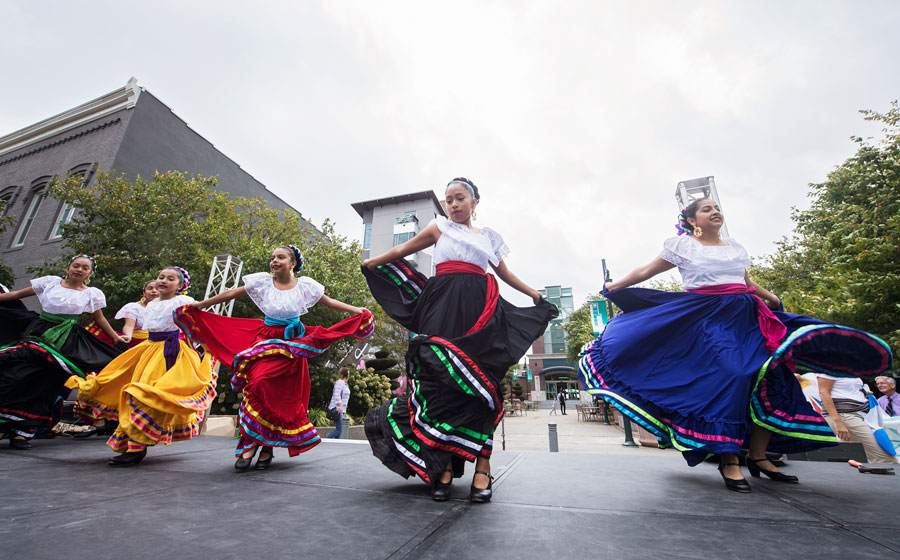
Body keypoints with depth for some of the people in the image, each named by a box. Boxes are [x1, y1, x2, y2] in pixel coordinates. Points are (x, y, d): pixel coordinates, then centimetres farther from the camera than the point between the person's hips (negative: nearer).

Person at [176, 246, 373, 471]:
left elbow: (330, 302, 2)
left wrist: (357, 311, -3)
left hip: (291, 344, -1)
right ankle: (251, 443, -1)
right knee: (258, 385, -17)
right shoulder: (262, 281, 0)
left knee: (283, 396, -1)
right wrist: (202, 304, 11)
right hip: (265, 339, 1)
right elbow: (232, 294, 8)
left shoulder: (305, 285, -3)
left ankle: (268, 446, 17)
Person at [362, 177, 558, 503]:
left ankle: (482, 467, -2)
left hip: (480, 311, 2)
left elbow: (505, 273, 30)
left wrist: (534, 294, 32)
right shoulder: (439, 228, 16)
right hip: (444, 308, -1)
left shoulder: (488, 236, 21)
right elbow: (400, 252, 22)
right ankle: (444, 466, -1)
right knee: (441, 382, -7)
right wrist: (371, 263, 23)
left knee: (479, 384, -6)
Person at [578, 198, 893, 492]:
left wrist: (772, 300, 9)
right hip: (707, 319, -6)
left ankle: (758, 456, 10)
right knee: (730, 376, -20)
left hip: (746, 317, 6)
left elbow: (748, 282, 26)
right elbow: (646, 271, 5)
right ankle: (728, 460, -11)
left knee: (772, 377, -3)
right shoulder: (682, 246, 4)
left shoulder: (736, 247, 20)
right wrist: (615, 287, 3)